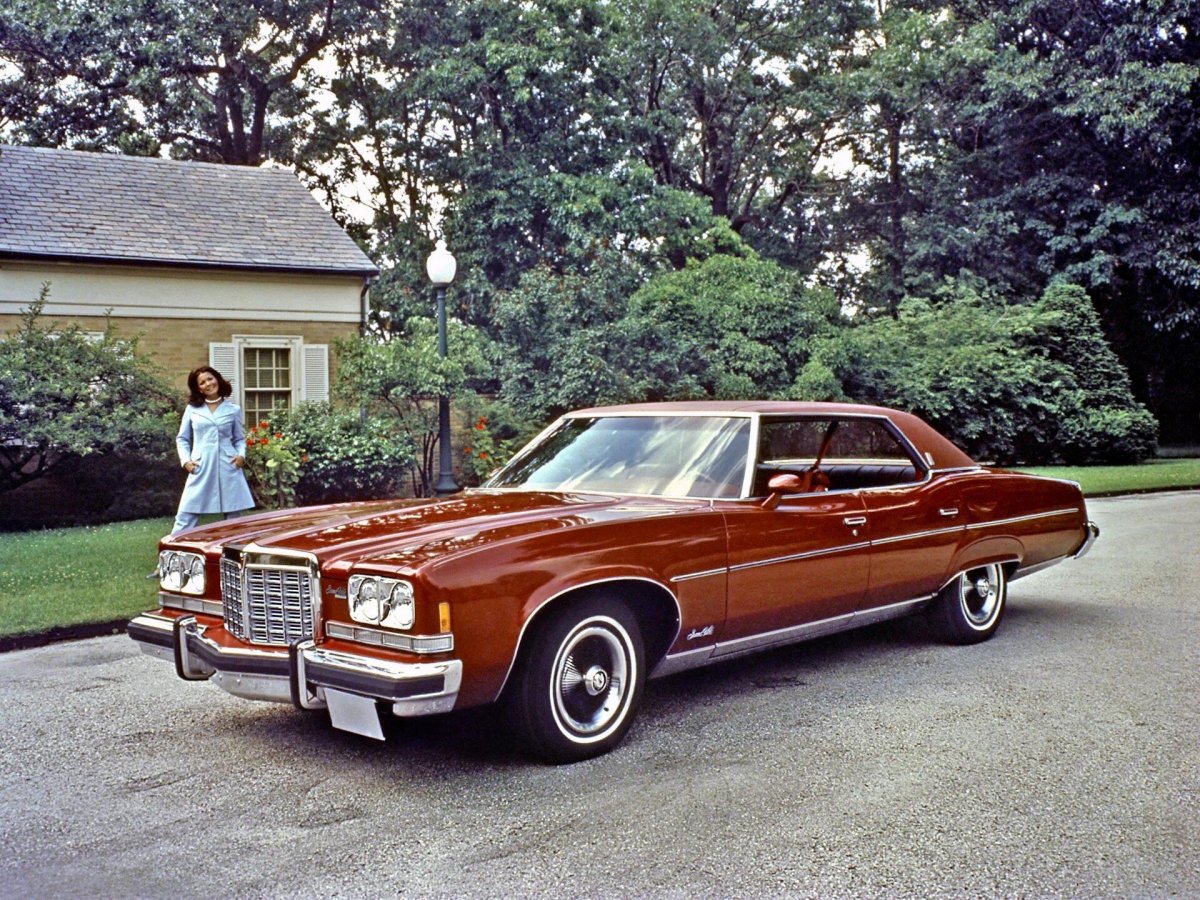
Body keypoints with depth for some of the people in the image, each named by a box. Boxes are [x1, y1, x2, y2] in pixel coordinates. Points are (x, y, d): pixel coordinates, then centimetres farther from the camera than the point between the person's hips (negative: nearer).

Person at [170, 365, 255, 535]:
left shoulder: (233, 409, 9)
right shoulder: (192, 409, 10)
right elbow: (182, 439, 14)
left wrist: (241, 455, -4)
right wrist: (185, 460, -1)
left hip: (228, 468, 0)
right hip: (200, 469, 0)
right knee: (186, 517, -3)